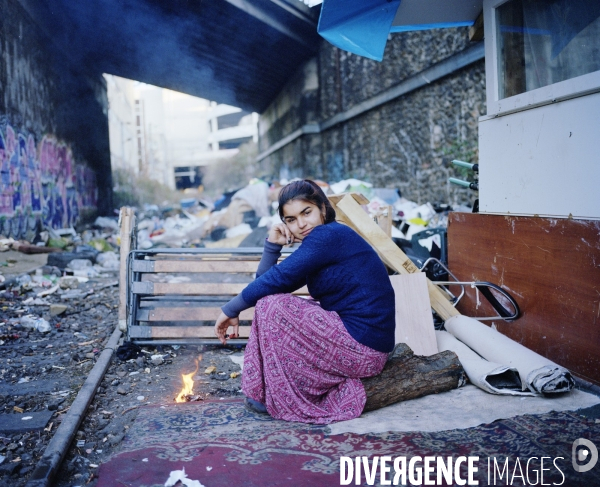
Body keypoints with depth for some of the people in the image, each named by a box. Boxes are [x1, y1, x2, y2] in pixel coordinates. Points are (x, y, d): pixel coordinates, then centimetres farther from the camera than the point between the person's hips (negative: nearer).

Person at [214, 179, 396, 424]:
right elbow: (266, 281, 12)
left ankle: (279, 398, 2)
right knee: (270, 298, 17)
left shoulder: (329, 235, -14)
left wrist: (230, 310, -10)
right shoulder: (317, 243, 14)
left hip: (363, 348, -10)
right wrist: (272, 245, -1)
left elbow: (278, 279, -20)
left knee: (270, 306, -12)